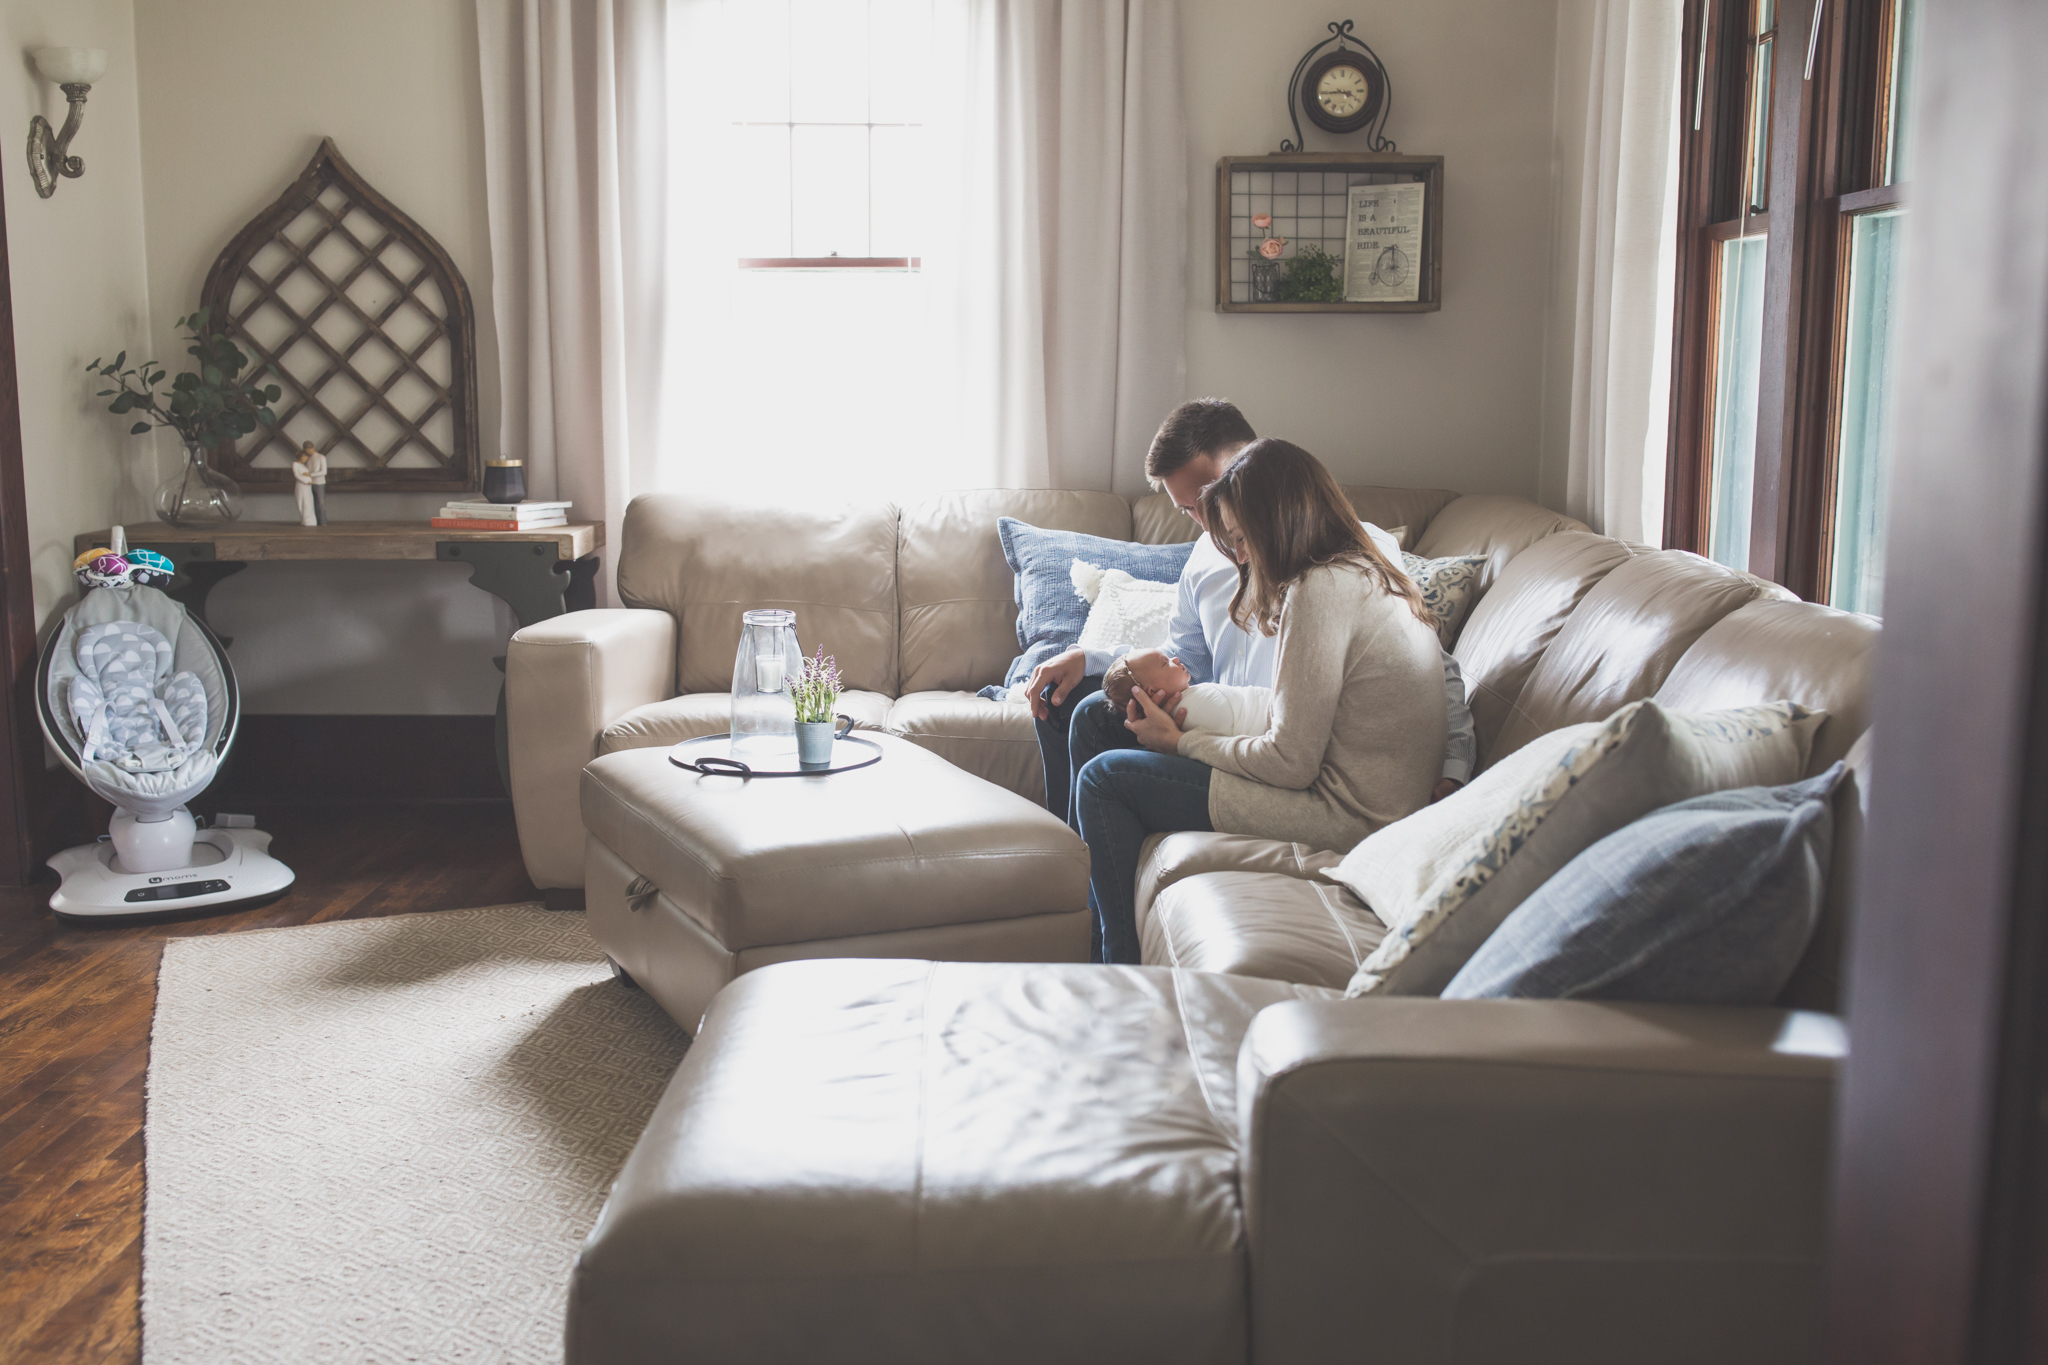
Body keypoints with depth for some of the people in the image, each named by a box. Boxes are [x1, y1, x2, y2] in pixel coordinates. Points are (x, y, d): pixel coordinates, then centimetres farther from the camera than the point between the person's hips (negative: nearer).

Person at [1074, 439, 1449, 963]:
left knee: (1102, 779, -3)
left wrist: (1182, 742, -4)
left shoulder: (1320, 590, -19)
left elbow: (1292, 763, -20)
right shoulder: (1373, 575, 12)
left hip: (1346, 815, -10)